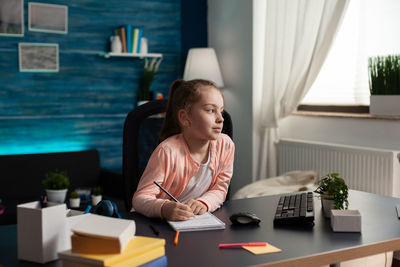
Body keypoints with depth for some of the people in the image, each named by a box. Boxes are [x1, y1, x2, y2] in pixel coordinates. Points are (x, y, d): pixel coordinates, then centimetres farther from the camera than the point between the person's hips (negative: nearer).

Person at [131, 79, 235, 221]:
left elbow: (219, 189, 1)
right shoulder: (168, 151, -22)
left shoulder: (225, 144, -7)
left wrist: (203, 203, -20)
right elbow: (140, 198, -21)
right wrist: (164, 208, -42)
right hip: (155, 222, -4)